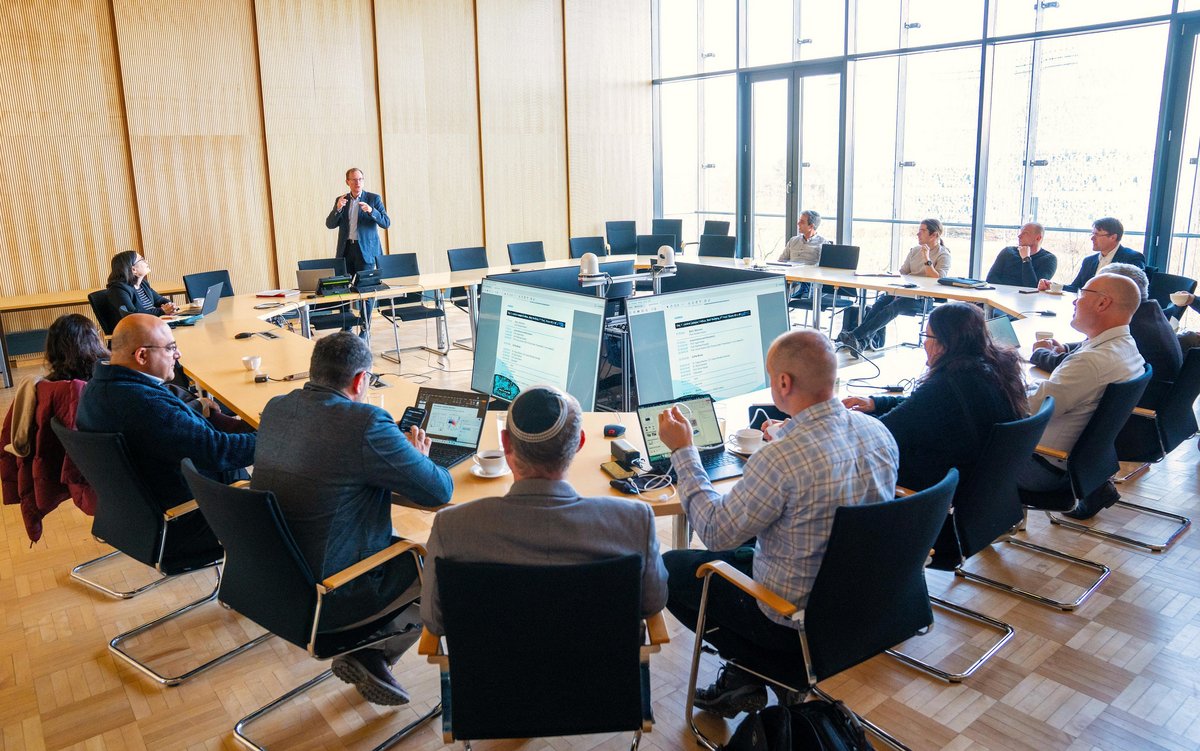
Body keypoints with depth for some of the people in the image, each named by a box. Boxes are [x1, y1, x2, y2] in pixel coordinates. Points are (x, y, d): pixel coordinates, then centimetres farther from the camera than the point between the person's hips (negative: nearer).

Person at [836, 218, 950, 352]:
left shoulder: (943, 255, 0)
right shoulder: (915, 251, 19)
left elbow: (938, 280, -13)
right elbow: (902, 273, 15)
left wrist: (927, 259, -18)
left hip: (923, 298, -6)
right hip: (905, 291, 6)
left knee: (893, 307, -31)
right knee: (881, 301, -25)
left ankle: (855, 336, -42)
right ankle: (861, 341, -40)